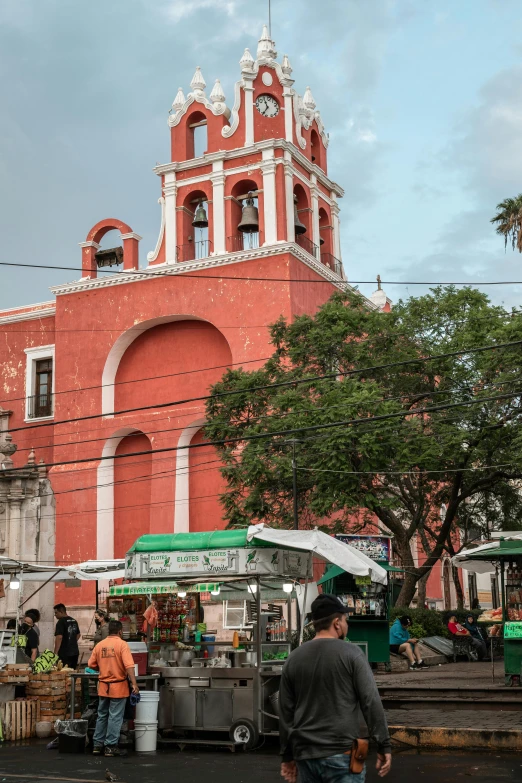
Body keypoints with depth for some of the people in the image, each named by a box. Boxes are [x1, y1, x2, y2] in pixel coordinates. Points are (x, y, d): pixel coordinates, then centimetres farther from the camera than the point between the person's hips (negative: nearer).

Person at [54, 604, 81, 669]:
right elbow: (78, 635, 23)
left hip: (64, 654, -8)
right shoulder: (74, 621, 13)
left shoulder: (61, 622, -13)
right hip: (75, 652, 8)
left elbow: (59, 637, -20)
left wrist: (55, 653, -18)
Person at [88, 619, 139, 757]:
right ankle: (110, 746, 4)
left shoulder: (99, 645, 2)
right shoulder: (122, 644, -12)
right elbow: (129, 666, -21)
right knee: (115, 717, 2)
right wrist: (134, 684, -23)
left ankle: (97, 745, 20)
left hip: (103, 686, 5)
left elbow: (91, 664, 5)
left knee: (102, 716, 16)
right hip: (118, 686, -5)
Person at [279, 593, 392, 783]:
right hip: (341, 754, -5)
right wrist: (384, 745, -3)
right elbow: (371, 702, -9)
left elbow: (285, 711, 11)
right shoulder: (351, 654, -6)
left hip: (305, 754, 5)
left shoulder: (293, 659, 7)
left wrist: (287, 755, 17)